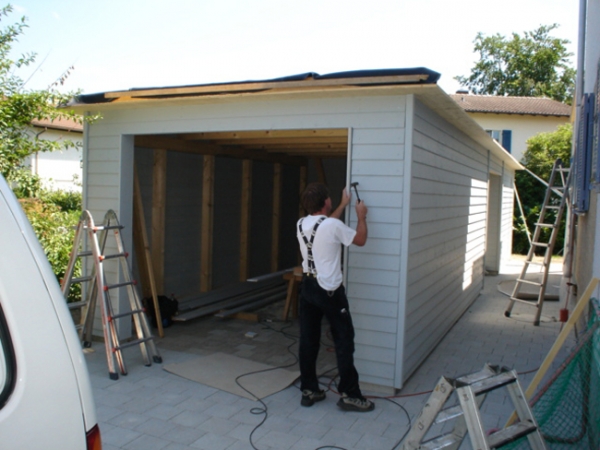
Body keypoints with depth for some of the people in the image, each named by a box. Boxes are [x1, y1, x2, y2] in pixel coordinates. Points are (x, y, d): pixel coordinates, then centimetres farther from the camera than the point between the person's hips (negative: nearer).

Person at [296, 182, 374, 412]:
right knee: (344, 339, 4)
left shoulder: (301, 224, 1)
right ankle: (349, 395, 10)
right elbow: (360, 240, -3)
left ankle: (309, 390, 19)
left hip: (307, 287, 7)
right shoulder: (334, 226, -19)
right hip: (330, 291, -7)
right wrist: (361, 216, 12)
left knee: (308, 340, 11)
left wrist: (343, 205, 28)